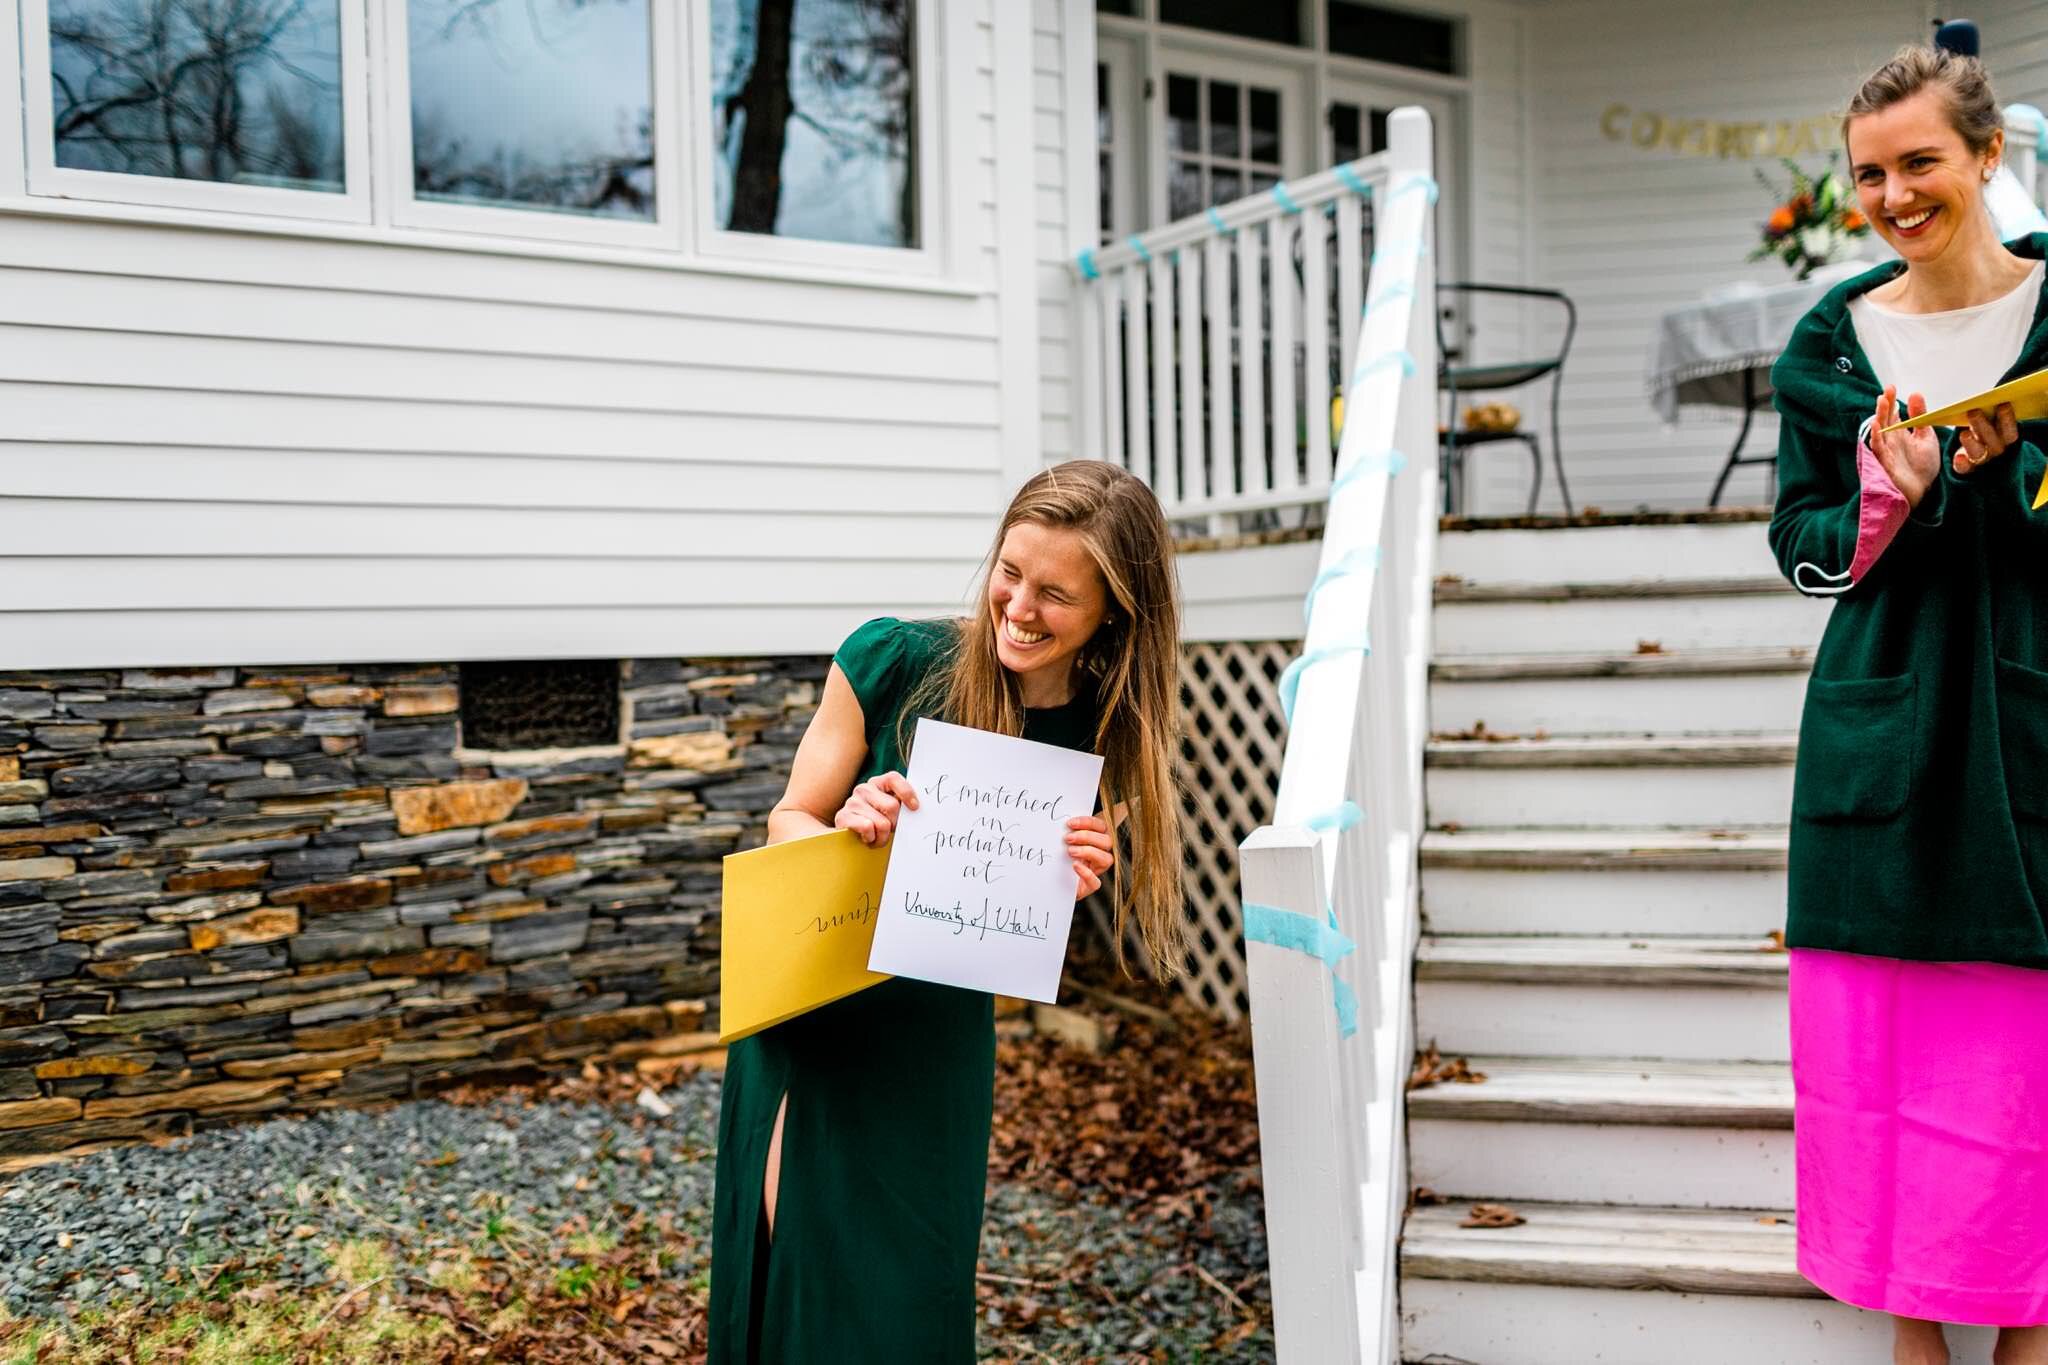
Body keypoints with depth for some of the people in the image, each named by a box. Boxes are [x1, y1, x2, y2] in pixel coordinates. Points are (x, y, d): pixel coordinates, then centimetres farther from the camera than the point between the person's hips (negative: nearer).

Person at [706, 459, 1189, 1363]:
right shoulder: (893, 661, -13)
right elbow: (787, 826, -5)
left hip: (937, 1051, 2)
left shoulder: (1104, 741, -7)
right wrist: (851, 830, -27)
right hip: (809, 1029, -1)